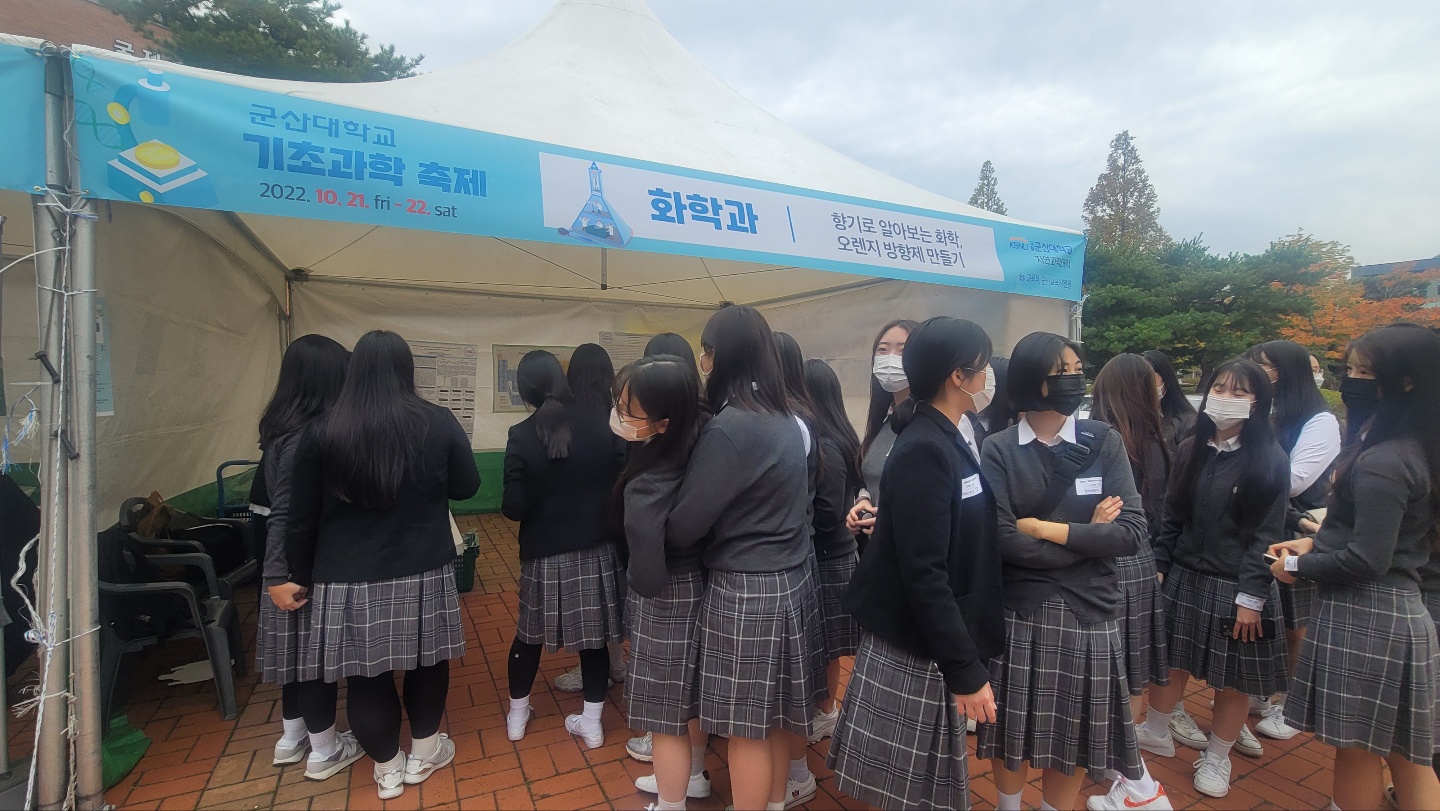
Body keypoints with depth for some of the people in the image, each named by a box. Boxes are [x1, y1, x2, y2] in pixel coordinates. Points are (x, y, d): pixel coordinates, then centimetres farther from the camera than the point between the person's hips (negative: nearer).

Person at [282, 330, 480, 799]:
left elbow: (303, 515, 0)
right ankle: (423, 754, 36)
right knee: (427, 660, 19)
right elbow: (466, 487, 4)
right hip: (424, 571, 0)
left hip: (349, 577, 0)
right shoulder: (438, 423, -7)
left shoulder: (323, 431, -6)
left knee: (366, 672, 14)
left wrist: (301, 575, 12)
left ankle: (387, 769, 31)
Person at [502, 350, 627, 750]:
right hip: (596, 549, 1)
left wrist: (540, 505, 7)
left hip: (544, 554, -1)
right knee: (593, 635, 14)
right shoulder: (602, 423, -10)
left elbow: (514, 507, -15)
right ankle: (591, 722, 26)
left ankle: (517, 714, 38)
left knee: (530, 634, 19)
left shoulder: (522, 436, -13)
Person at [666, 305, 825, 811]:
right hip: (792, 578, 9)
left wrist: (654, 527, 3)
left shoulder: (729, 428, -21)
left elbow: (683, 527, -18)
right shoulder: (789, 421, 5)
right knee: (775, 710, 23)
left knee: (746, 726, 9)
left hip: (745, 590, -9)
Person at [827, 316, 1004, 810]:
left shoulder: (949, 440, 7)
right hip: (916, 649, -8)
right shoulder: (923, 450, -22)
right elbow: (924, 575, -24)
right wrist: (966, 670, -21)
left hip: (937, 640, 8)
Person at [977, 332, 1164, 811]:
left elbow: (1132, 532, -9)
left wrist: (1047, 529, -13)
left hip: (1089, 611, 2)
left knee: (1074, 735, 14)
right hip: (1019, 611, -1)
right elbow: (1002, 540, -17)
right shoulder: (998, 451, -7)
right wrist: (1087, 535, -11)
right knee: (1014, 729, 13)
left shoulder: (1104, 442, -1)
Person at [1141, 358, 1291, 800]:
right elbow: (1172, 518, 7)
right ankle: (1156, 734, 34)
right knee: (1171, 662, 14)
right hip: (1184, 578, 4)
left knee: (1232, 678, 10)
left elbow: (1267, 534, -11)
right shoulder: (1190, 450, 3)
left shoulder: (1270, 460, -8)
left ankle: (1217, 758, 30)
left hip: (1235, 586, -3)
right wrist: (1158, 568, 3)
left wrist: (1251, 597, -14)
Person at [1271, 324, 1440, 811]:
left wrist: (1297, 566, -8)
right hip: (1401, 610, 10)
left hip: (1363, 614, -9)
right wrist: (1316, 543, 11)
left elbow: (1367, 561, -22)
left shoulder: (1381, 464, -22)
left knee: (1357, 749, 8)